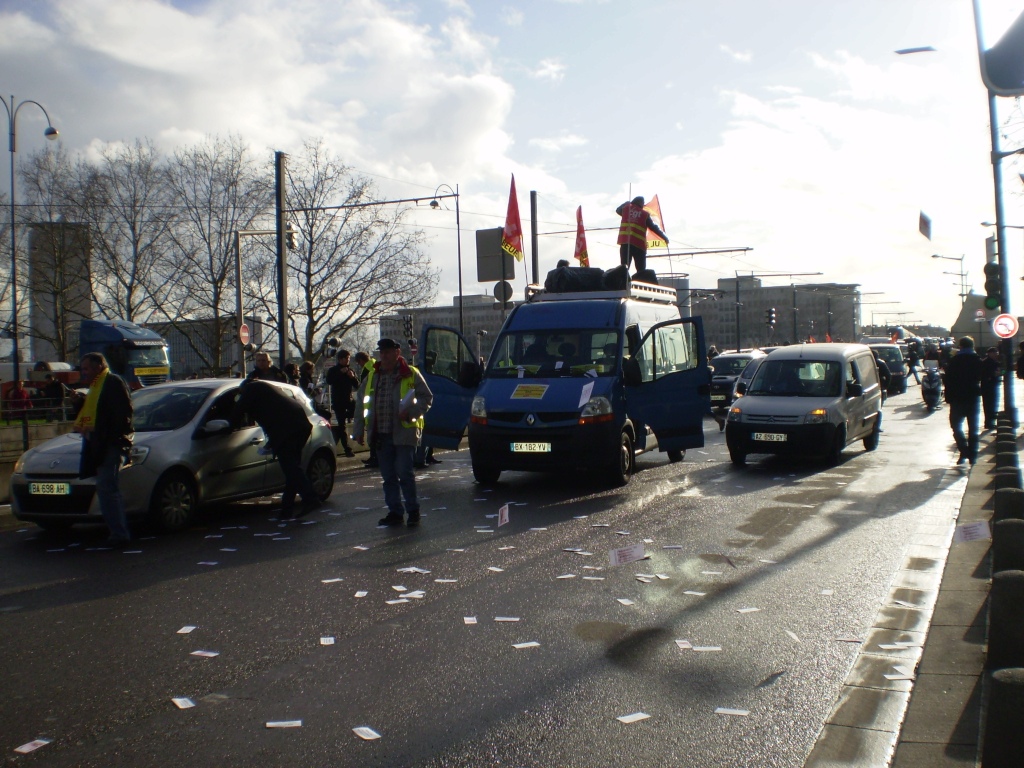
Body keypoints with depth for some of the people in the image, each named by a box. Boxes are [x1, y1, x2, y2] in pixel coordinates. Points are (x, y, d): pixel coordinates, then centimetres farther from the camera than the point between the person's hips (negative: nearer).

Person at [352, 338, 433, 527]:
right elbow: (362, 404, 18)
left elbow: (427, 397, -1)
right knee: (388, 476, 9)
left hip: (403, 433, -5)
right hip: (381, 435, 5)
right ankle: (395, 512, 17)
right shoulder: (372, 376, 14)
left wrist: (411, 412, -16)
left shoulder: (411, 374, -1)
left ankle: (413, 511, 6)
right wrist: (358, 429, 12)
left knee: (404, 474, -6)